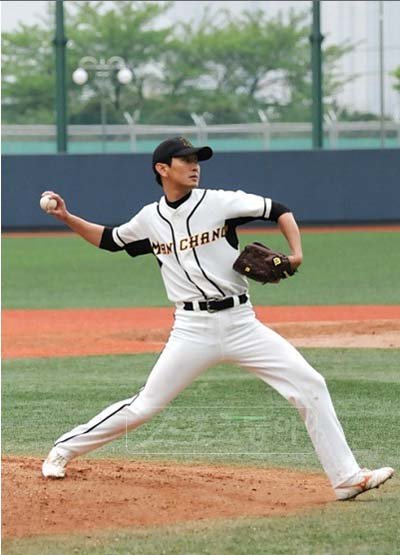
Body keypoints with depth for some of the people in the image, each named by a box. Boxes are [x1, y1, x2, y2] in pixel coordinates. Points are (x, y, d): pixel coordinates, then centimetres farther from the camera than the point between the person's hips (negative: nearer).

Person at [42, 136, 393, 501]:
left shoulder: (220, 202, -2)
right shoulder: (150, 219, 5)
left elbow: (279, 211, 2)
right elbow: (108, 240, 22)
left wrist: (296, 255, -13)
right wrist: (67, 218, 10)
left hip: (241, 323, 0)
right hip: (193, 330, 0)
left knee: (310, 386, -9)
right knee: (145, 405, -3)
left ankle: (346, 478, -4)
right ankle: (64, 450, 16)